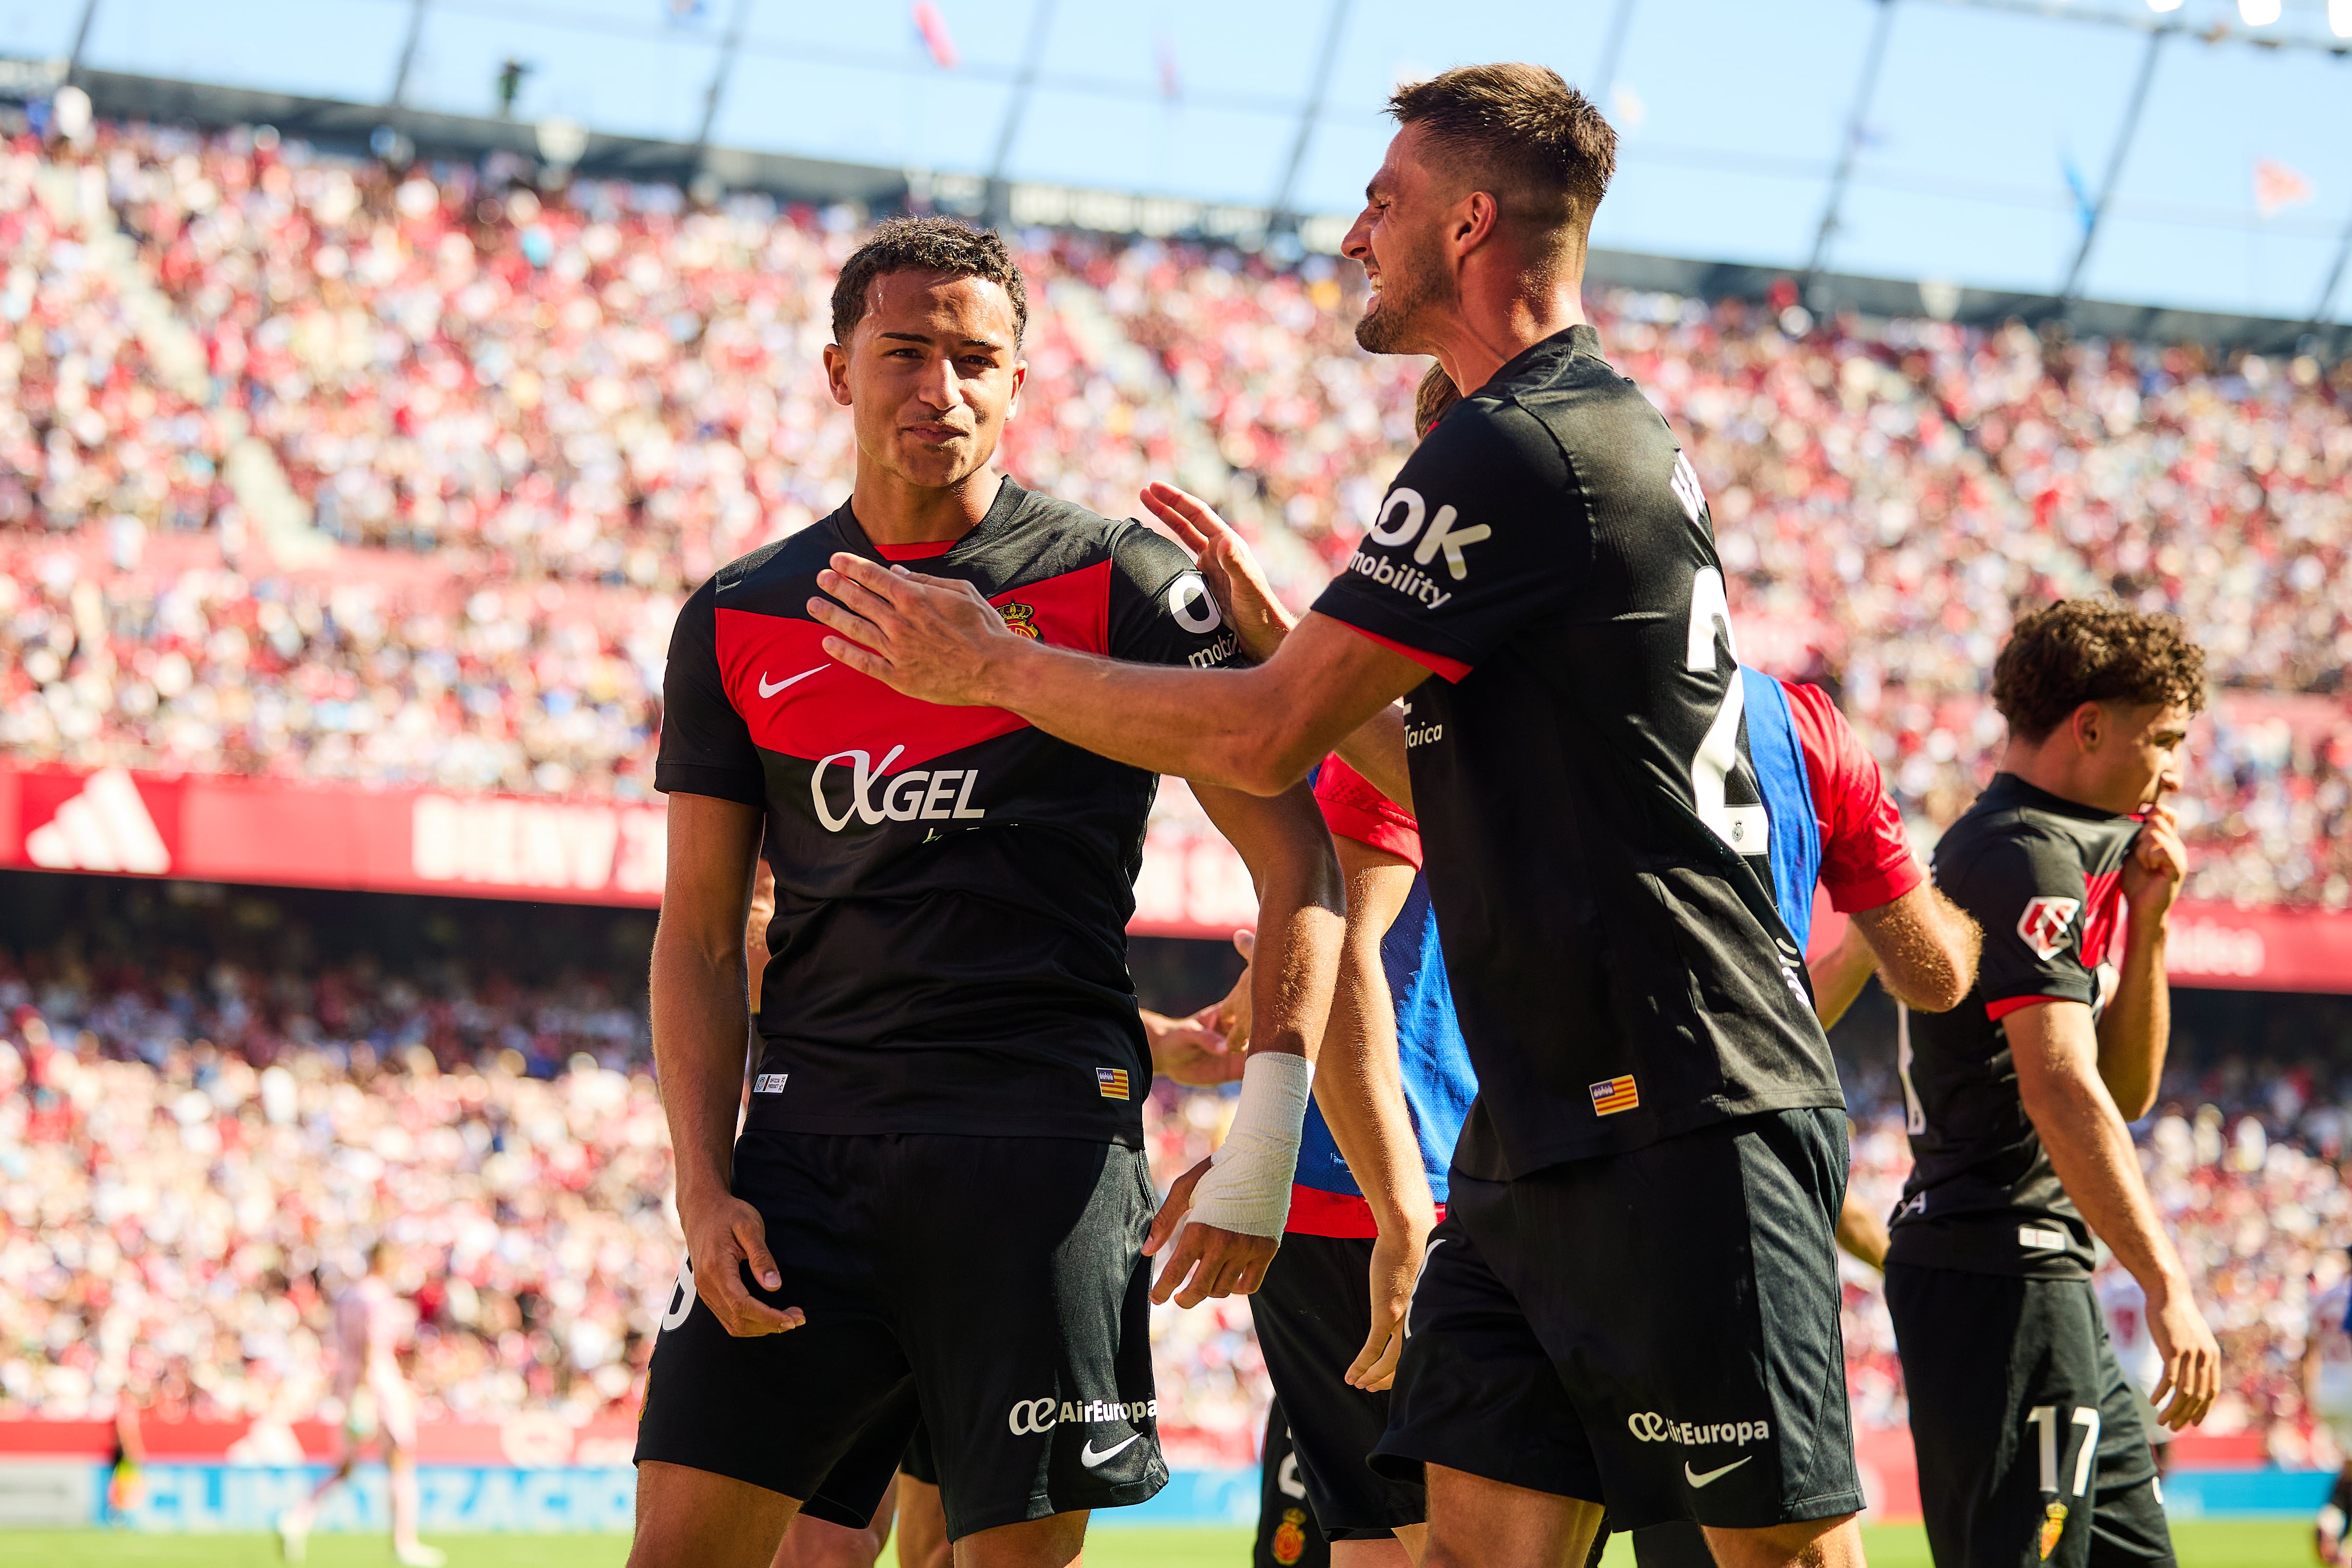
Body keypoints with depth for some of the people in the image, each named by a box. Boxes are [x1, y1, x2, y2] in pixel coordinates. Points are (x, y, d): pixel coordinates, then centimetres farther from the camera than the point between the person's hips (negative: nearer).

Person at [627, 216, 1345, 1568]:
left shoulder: (1119, 583, 2)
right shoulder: (738, 625, 12)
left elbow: (1299, 868, 1)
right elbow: (701, 936, 14)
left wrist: (1263, 1146, -7)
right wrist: (705, 1189, 1)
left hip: (1043, 1139, -3)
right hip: (806, 1138, 3)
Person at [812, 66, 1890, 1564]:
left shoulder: (1514, 456, -14)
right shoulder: (1611, 433, 18)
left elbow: (1262, 739, -14)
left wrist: (992, 668, -2)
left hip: (1679, 1124, -10)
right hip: (1547, 1126, 10)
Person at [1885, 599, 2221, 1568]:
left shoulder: (2074, 853, 21)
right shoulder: (2028, 860, -12)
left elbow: (2127, 1092, 20)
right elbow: (2061, 1092, -23)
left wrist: (2145, 918, 8)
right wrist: (2167, 1287, -27)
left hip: (2046, 1281, 11)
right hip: (2000, 1272, -11)